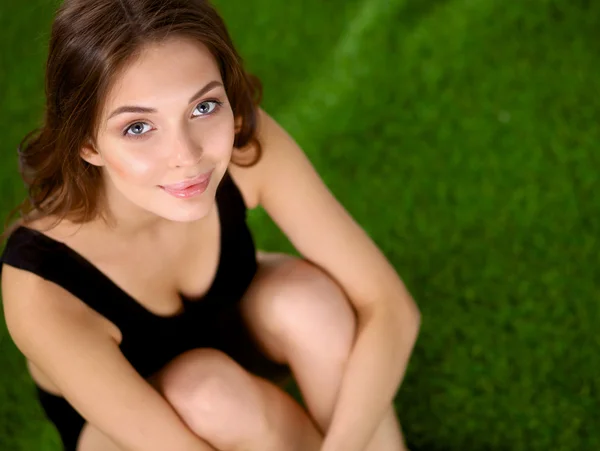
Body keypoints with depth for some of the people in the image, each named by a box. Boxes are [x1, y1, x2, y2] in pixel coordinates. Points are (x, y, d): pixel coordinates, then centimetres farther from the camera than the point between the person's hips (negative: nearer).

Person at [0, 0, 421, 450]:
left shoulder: (248, 144, -30)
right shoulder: (41, 288, -39)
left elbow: (390, 305, -27)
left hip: (225, 330, 3)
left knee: (308, 296, -28)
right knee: (207, 385, -32)